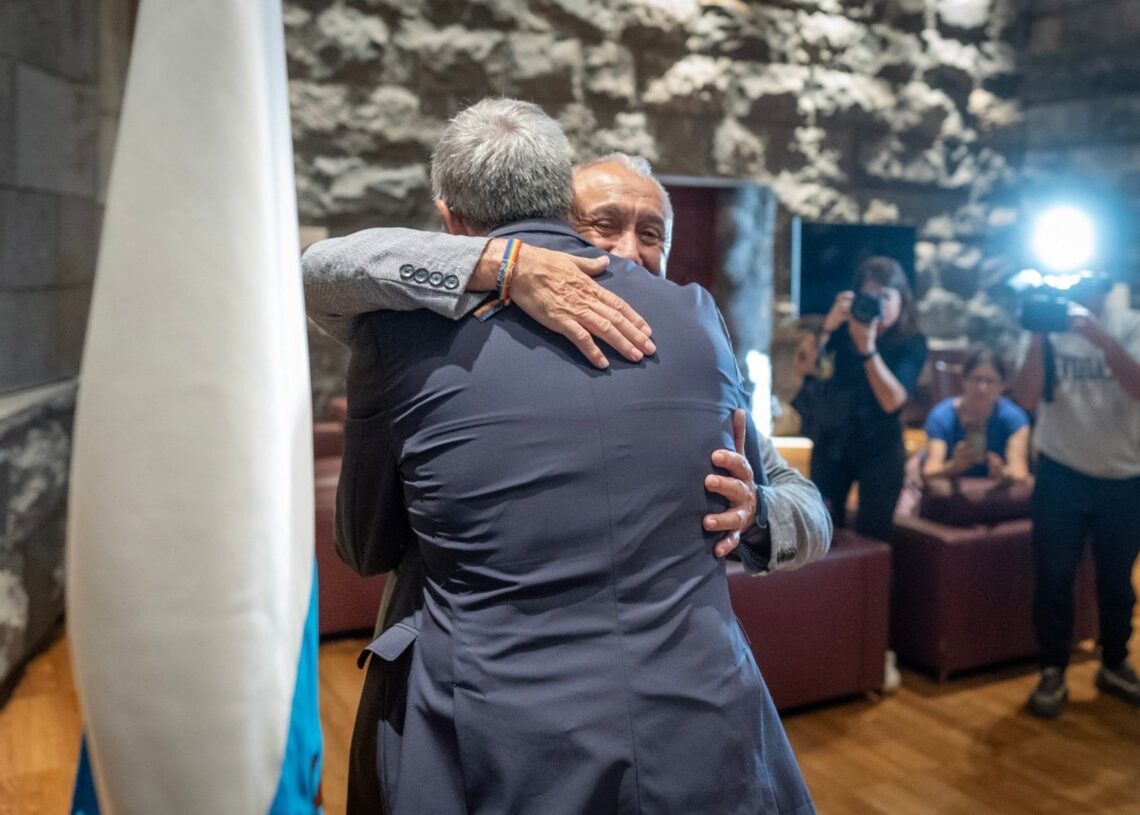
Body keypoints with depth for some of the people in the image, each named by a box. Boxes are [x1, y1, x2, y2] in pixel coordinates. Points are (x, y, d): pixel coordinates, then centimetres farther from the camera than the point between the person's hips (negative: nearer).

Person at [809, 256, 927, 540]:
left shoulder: (912, 343, -6)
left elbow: (892, 400, -19)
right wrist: (829, 326, -25)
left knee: (872, 535, 0)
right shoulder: (845, 330, -2)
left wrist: (867, 346, -27)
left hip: (880, 447, -1)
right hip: (831, 441, 2)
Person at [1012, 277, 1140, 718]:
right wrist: (1039, 335, -24)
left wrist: (1099, 336, -30)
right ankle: (1053, 673, 16)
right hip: (1061, 475, -1)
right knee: (1053, 578, 2)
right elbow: (1027, 398, -16)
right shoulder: (1047, 327, -4)